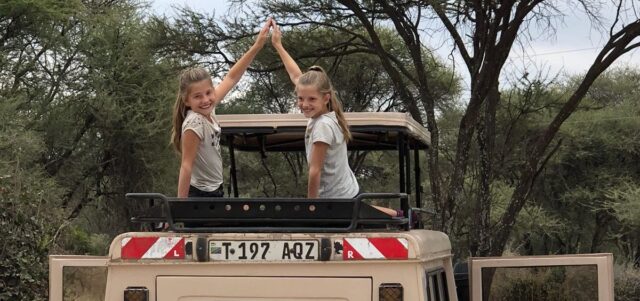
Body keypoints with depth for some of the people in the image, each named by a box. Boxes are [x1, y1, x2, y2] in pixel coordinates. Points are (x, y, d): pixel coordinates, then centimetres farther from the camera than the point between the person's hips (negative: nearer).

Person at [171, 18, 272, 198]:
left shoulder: (208, 110, -1)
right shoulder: (194, 124, -23)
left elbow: (231, 78, 8)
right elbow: (186, 166, -22)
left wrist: (257, 46, 5)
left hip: (215, 192, 9)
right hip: (200, 196, -9)